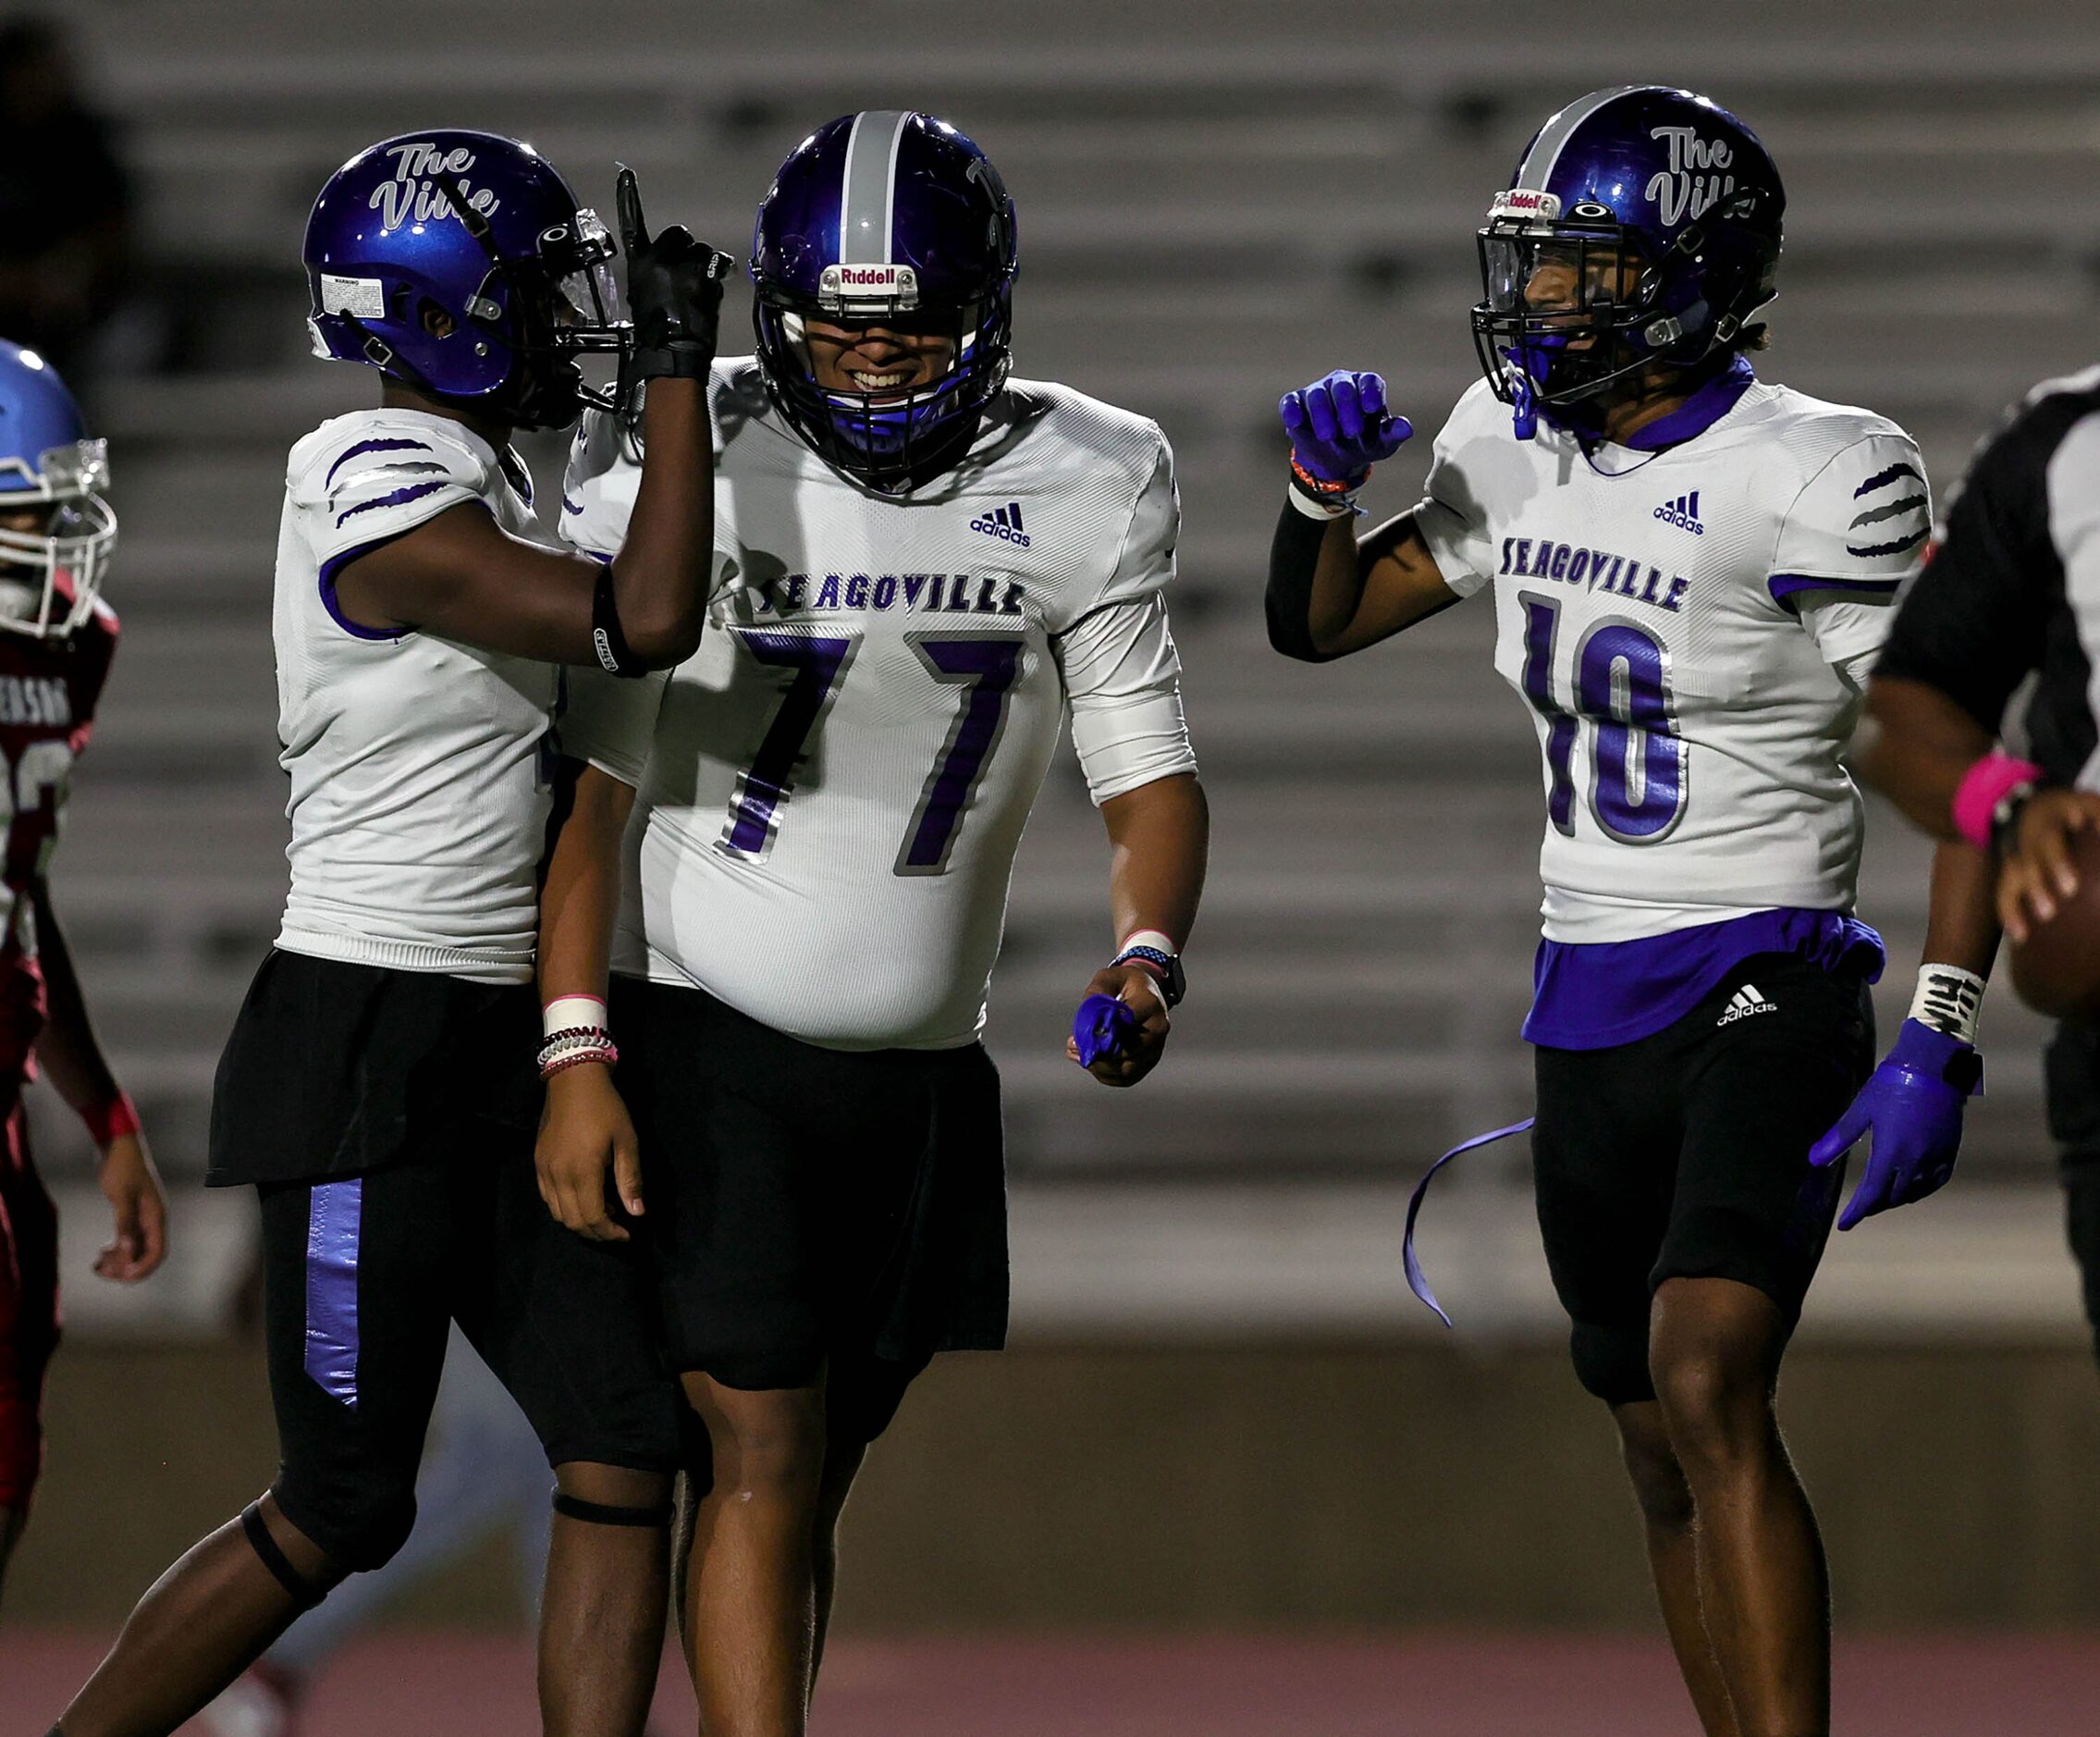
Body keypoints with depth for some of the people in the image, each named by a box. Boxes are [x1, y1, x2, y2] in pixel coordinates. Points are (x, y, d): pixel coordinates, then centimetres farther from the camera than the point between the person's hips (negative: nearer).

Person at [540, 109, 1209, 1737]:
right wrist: (574, 1061, -13)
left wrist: (1148, 953, -18)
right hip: (711, 1038, -3)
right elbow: (591, 783, -7)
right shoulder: (686, 472, -9)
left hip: (923, 1059, 3)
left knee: (818, 1476, 9)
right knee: (759, 1462, -10)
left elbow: (1147, 762, 3)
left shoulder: (1080, 493, -1)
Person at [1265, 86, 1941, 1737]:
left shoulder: (1812, 480, -16)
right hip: (1590, 1009, 8)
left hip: (1763, 997, -7)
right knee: (1663, 1452, 13)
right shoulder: (1519, 451, 6)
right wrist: (1323, 485, -1)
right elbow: (1320, 623, 20)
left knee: (1708, 1390, -25)